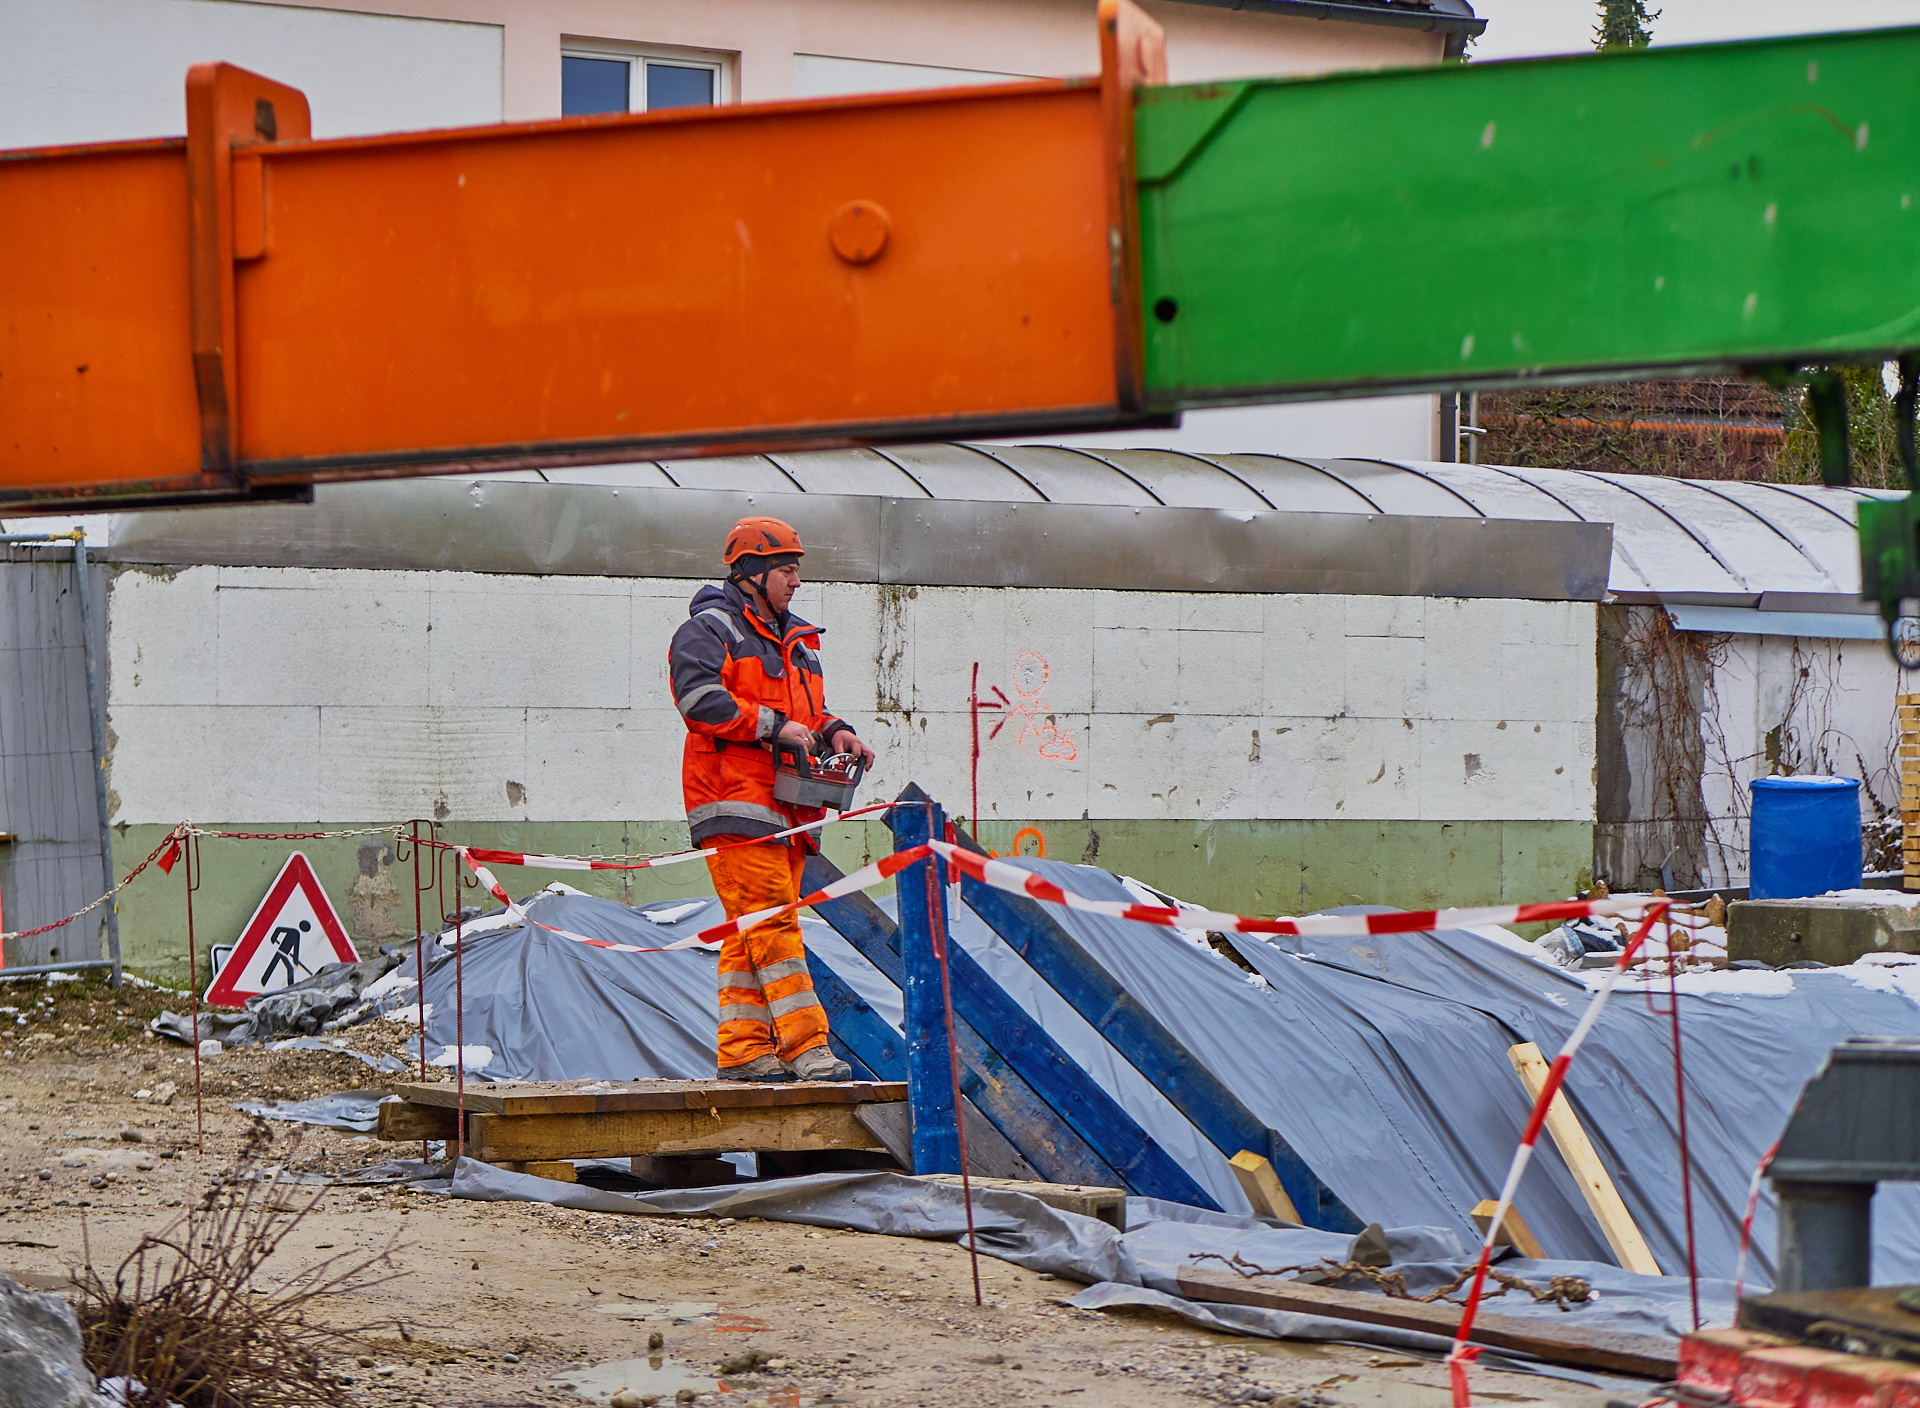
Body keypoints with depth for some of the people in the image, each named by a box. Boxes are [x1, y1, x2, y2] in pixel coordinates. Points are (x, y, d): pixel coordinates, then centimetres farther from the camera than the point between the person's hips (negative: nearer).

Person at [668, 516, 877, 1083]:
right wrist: (774, 725, -17)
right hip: (736, 802, -8)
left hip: (786, 807, 8)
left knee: (750, 930, 7)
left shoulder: (796, 642, 25)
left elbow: (809, 713, 29)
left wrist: (834, 733, 6)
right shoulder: (708, 629, -2)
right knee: (770, 920, -14)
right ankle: (806, 1046, -19)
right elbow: (700, 698, -17)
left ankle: (743, 1049, 7)